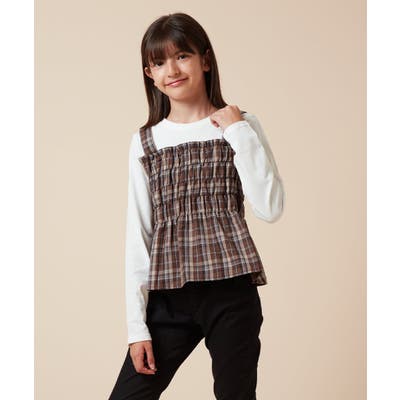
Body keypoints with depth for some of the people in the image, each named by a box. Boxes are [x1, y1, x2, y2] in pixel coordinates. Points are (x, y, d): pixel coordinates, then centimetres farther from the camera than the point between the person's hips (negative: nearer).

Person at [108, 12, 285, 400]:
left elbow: (270, 208, -5)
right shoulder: (145, 142, 10)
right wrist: (137, 325, 4)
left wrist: (239, 133, -7)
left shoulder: (240, 125, 6)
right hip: (169, 295, 2)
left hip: (231, 290, -2)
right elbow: (138, 236, 8)